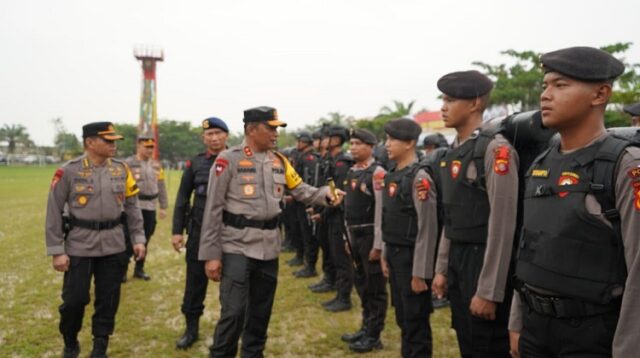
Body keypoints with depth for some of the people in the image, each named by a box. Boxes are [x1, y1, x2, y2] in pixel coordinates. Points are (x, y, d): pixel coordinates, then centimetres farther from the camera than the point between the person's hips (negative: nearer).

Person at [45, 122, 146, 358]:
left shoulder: (121, 169, 2)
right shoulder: (68, 171, -8)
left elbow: (132, 206, 10)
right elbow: (54, 212, -5)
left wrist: (138, 238, 5)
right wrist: (56, 251, -7)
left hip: (113, 246, 3)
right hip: (79, 246, -3)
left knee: (108, 299, 9)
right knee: (74, 299, 3)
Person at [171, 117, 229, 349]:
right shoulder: (195, 163, 2)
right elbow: (182, 199, 5)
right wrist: (177, 231, 0)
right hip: (199, 231, 1)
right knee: (195, 281, 8)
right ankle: (191, 329, 24)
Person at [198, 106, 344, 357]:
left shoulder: (280, 161, 7)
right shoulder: (228, 160, -10)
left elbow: (301, 191, 12)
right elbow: (213, 209, -10)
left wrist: (326, 195, -10)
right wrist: (211, 254, -12)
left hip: (268, 247, 6)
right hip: (237, 247, -6)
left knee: (261, 311, 16)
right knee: (234, 311, -6)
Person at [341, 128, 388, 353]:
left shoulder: (377, 173, -15)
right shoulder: (352, 172, 11)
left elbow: (382, 211, -18)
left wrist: (377, 245, -19)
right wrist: (348, 237, 16)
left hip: (371, 237, -8)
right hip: (355, 236, 8)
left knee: (375, 287, 3)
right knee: (361, 284, 17)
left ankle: (374, 336, 14)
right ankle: (366, 328, 31)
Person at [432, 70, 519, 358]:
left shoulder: (495, 148, -16)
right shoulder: (453, 151, 10)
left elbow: (503, 223, -19)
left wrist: (489, 291, -19)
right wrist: (442, 268, 15)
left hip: (484, 262, -8)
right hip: (457, 259, 8)